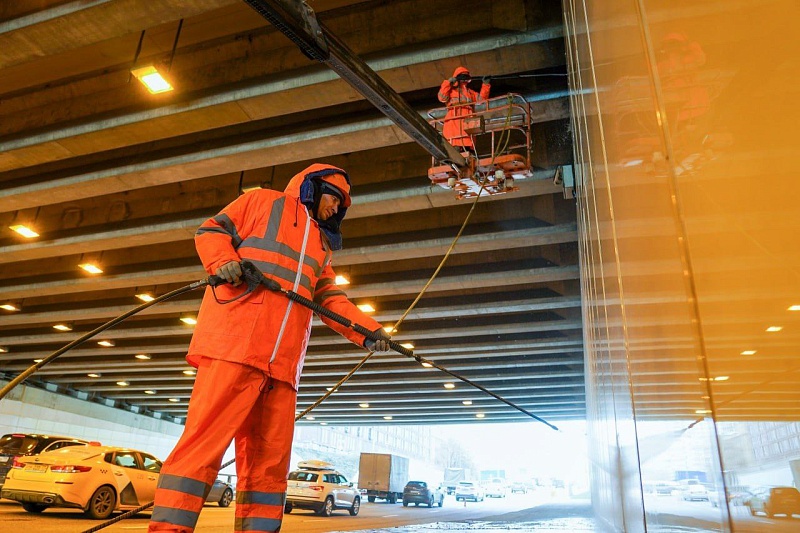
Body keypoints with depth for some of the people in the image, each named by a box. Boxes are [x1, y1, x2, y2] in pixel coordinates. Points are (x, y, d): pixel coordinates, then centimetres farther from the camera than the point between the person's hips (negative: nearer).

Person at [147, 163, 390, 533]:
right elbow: (211, 231, 11)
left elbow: (331, 298, 20)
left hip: (282, 360, 7)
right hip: (234, 342, -6)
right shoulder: (263, 201, 15)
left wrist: (368, 330, 4)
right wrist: (224, 261, -12)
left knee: (270, 461, 4)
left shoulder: (322, 245, 31)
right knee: (205, 441, -12)